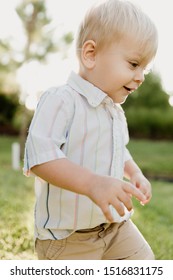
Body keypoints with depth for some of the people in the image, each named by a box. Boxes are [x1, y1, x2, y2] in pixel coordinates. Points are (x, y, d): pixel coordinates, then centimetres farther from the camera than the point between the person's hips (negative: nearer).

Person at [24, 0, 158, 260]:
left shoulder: (116, 111, 11)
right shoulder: (61, 100, -19)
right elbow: (40, 155, -30)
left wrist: (135, 174, 9)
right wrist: (92, 182, -42)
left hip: (116, 224, 9)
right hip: (68, 235, -8)